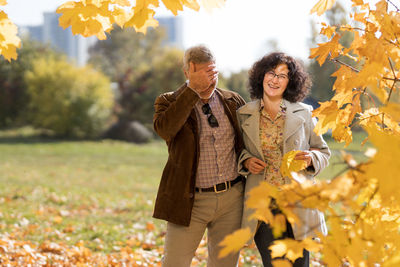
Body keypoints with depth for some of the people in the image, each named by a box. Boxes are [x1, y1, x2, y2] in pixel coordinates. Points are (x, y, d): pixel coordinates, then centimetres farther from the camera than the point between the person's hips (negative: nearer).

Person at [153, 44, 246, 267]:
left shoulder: (233, 101, 8)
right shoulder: (169, 102, -2)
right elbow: (164, 129, -25)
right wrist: (193, 89, -24)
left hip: (232, 198, 3)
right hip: (190, 201, -3)